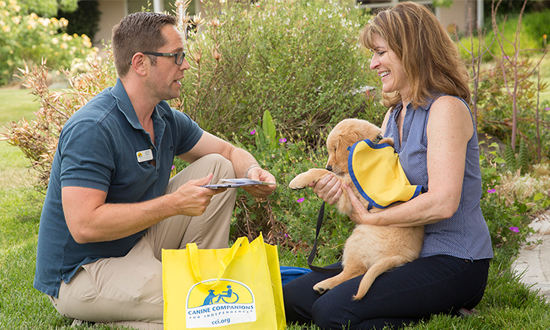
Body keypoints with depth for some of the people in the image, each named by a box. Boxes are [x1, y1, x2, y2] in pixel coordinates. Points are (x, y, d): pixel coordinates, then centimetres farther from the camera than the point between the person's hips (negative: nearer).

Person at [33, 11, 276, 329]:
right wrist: (174, 204, -29)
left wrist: (252, 172, -11)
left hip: (139, 242, 9)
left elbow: (230, 152, 15)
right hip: (79, 274, -9)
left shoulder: (166, 119, 3)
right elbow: (84, 225, -30)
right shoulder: (91, 130, -24)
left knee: (217, 167, 3)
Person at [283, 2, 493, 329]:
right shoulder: (394, 115, 13)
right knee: (294, 297, 0)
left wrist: (371, 217, -15)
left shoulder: (446, 109, -15)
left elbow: (443, 203, -25)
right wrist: (339, 187, -6)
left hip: (452, 264, -9)